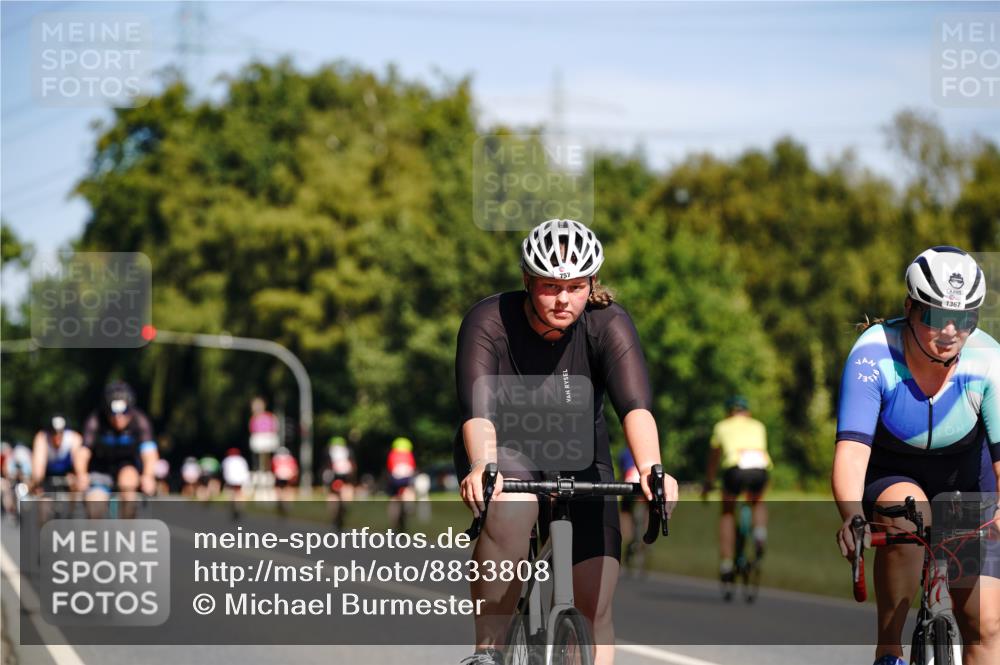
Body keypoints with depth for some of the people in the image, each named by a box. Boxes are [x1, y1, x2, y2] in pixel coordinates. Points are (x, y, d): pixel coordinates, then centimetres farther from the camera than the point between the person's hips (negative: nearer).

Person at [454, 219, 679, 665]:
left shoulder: (608, 324, -21)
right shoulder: (489, 322, -23)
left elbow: (635, 404, -36)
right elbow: (477, 407, -36)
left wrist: (651, 470, -54)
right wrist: (482, 467, -57)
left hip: (578, 459, 2)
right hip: (503, 451, -2)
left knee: (595, 605, -10)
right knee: (511, 511, -37)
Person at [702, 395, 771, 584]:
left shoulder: (722, 427, 28)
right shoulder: (758, 426, 32)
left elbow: (714, 459, 38)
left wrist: (708, 483, 53)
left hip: (735, 469, -1)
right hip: (760, 469, 2)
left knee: (727, 512, 23)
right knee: (758, 502, 34)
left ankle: (726, 564, 13)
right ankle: (760, 535, 4)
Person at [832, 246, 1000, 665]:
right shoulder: (872, 355, -29)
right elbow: (852, 447, -37)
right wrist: (852, 516, -55)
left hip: (962, 475, 2)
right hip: (889, 476, -2)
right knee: (909, 514, -36)